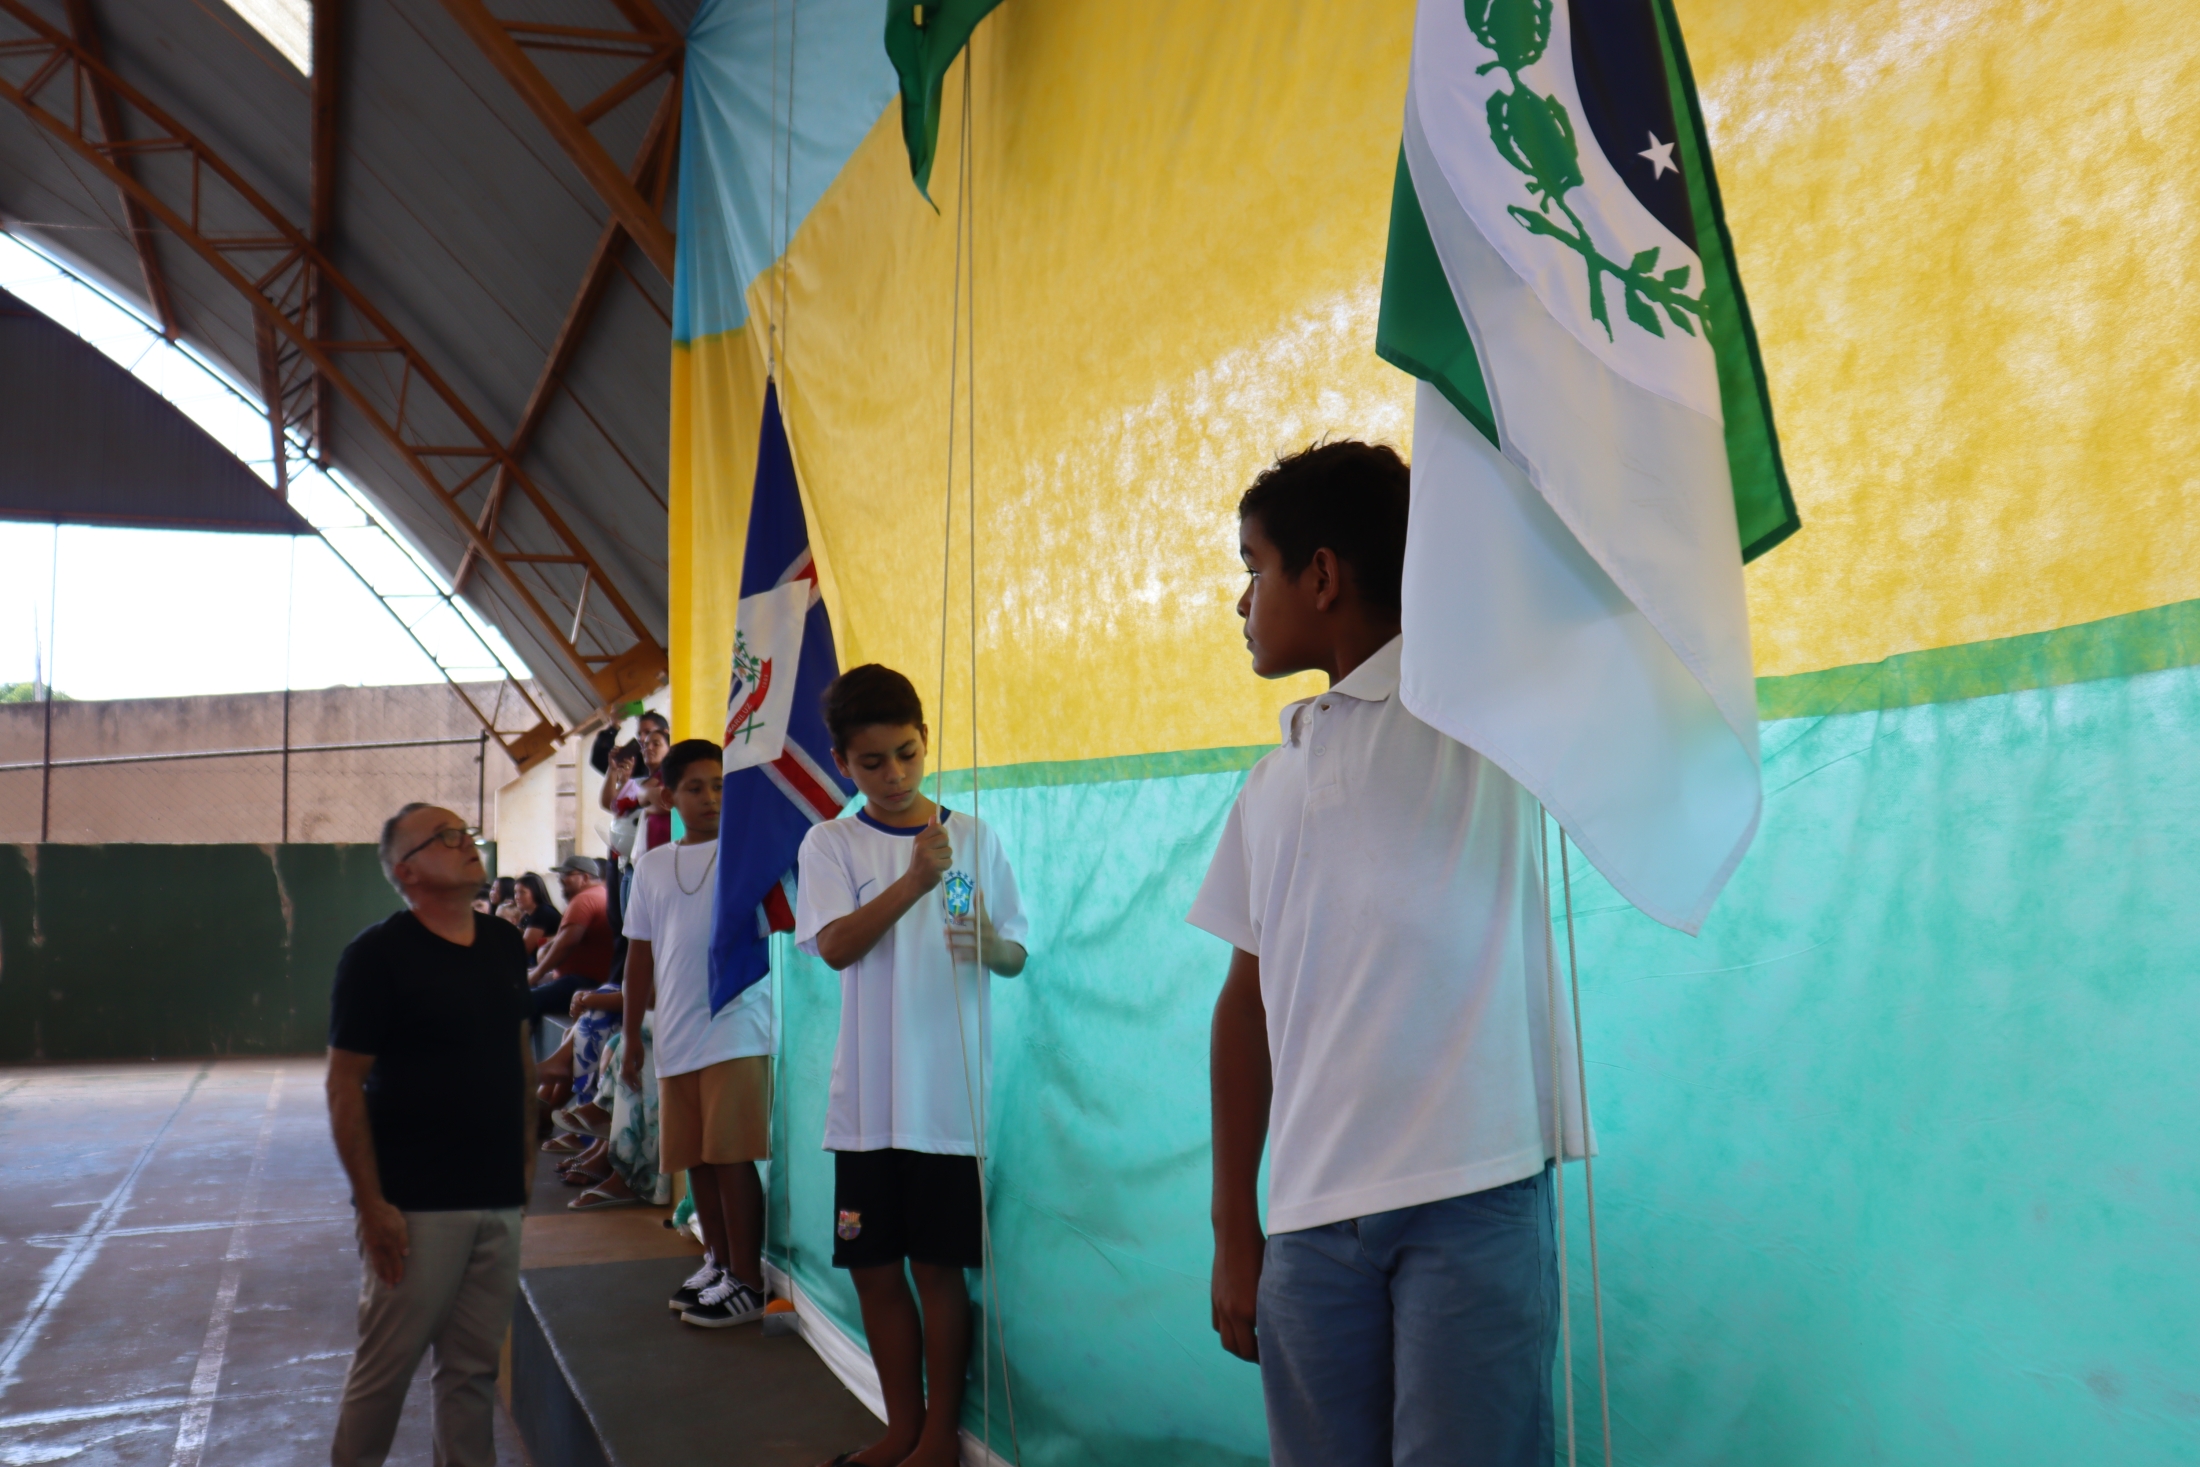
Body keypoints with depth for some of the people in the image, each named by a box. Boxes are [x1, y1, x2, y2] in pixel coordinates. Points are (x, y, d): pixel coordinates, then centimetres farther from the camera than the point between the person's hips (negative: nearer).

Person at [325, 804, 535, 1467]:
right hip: (415, 1205, -5)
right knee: (385, 1365, 5)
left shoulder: (505, 943, 8)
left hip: (499, 1198, 5)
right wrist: (372, 1204, -15)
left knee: (474, 1365, 11)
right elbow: (345, 1087, -11)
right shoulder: (377, 954, -9)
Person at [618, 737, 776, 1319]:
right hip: (676, 1038, 5)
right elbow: (641, 953, 16)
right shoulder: (652, 866, 13)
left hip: (735, 1031, -5)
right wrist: (631, 1035, 15)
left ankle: (747, 1281, 3)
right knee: (695, 1158, 12)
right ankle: (717, 1263, 28)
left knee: (732, 1157, -7)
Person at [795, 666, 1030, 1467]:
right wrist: (914, 881, -24)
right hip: (868, 1096, 1)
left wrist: (989, 942, -17)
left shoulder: (973, 837, 4)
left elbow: (1016, 956, 6)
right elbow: (836, 946, -12)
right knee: (874, 1266, 9)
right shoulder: (831, 843, 3)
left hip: (952, 1094, -1)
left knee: (939, 1265, 3)